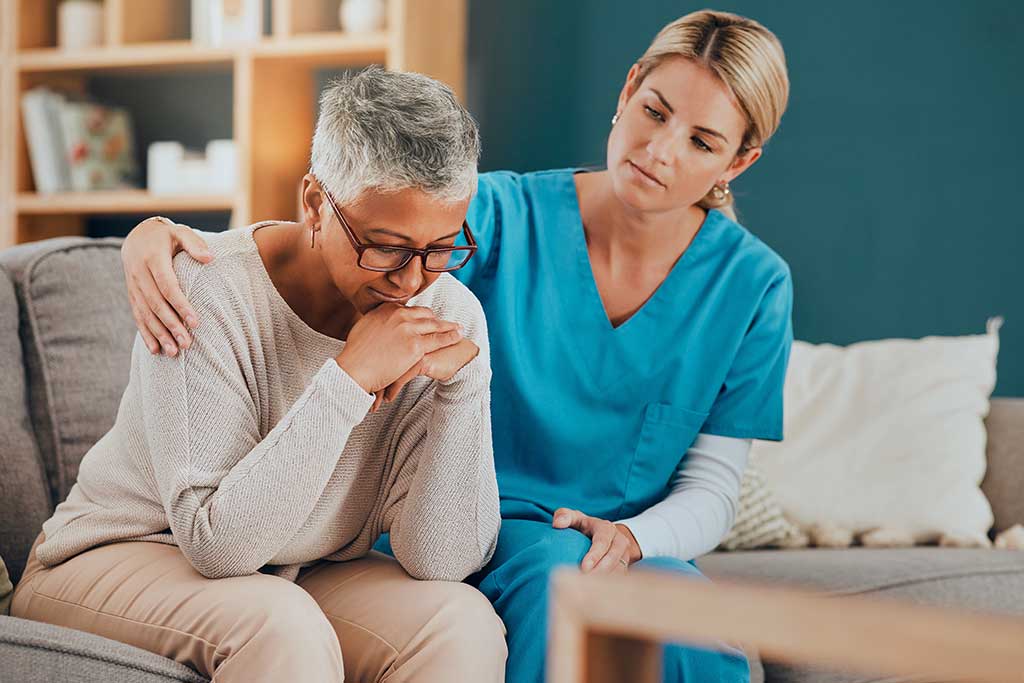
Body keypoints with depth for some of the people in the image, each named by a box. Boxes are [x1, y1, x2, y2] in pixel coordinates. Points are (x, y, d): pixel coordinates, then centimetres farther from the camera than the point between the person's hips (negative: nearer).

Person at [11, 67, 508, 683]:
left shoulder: (451, 313, -11)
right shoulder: (207, 291, -23)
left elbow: (440, 560, -15)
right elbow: (216, 542, -29)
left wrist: (462, 381, -27)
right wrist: (350, 379, -34)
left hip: (308, 577, 4)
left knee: (463, 622, -24)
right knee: (281, 626, -35)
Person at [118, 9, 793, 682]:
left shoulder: (751, 283, -2)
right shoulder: (505, 215, -7)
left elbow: (712, 488, 1)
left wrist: (630, 538, -20)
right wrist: (154, 235, -30)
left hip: (645, 547, 1)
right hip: (472, 533, 0)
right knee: (559, 565, -35)